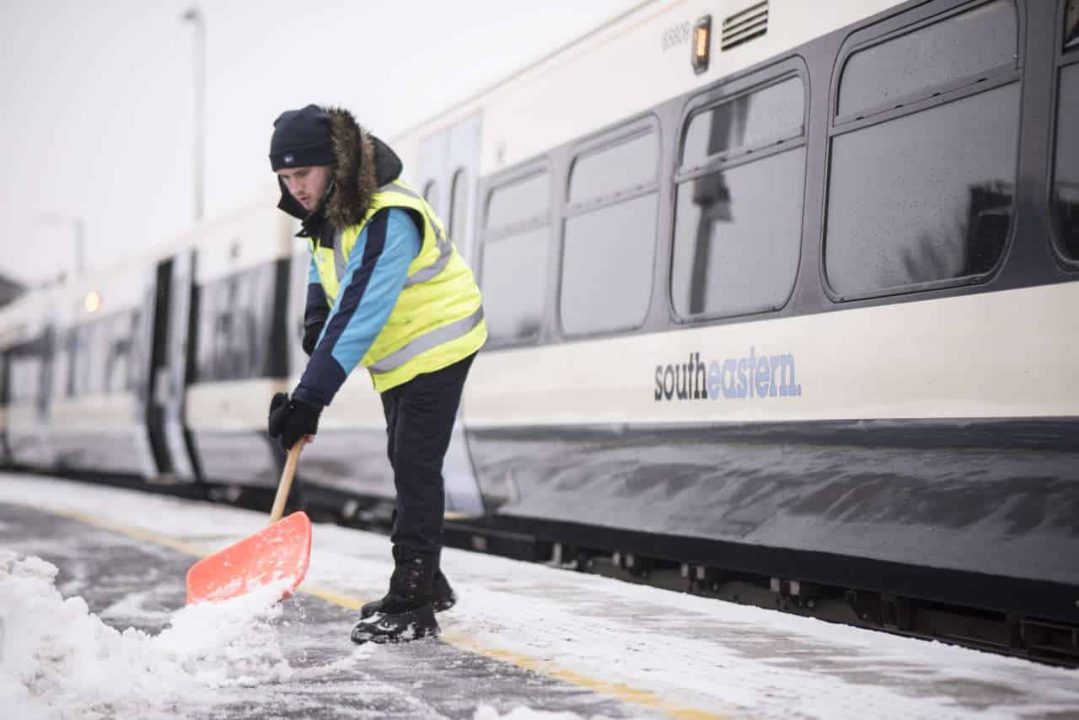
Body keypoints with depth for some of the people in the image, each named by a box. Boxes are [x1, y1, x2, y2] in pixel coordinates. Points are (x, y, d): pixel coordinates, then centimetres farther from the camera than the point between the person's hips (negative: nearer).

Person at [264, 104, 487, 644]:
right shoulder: (328, 207, -3)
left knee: (416, 466, -13)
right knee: (405, 463, 16)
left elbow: (359, 317, -38)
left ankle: (412, 605, -10)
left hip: (438, 345, -10)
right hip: (398, 353, 10)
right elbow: (323, 269, 19)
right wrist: (315, 324, 1)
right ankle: (424, 582, 29)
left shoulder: (388, 219, -33)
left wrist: (310, 398, -40)